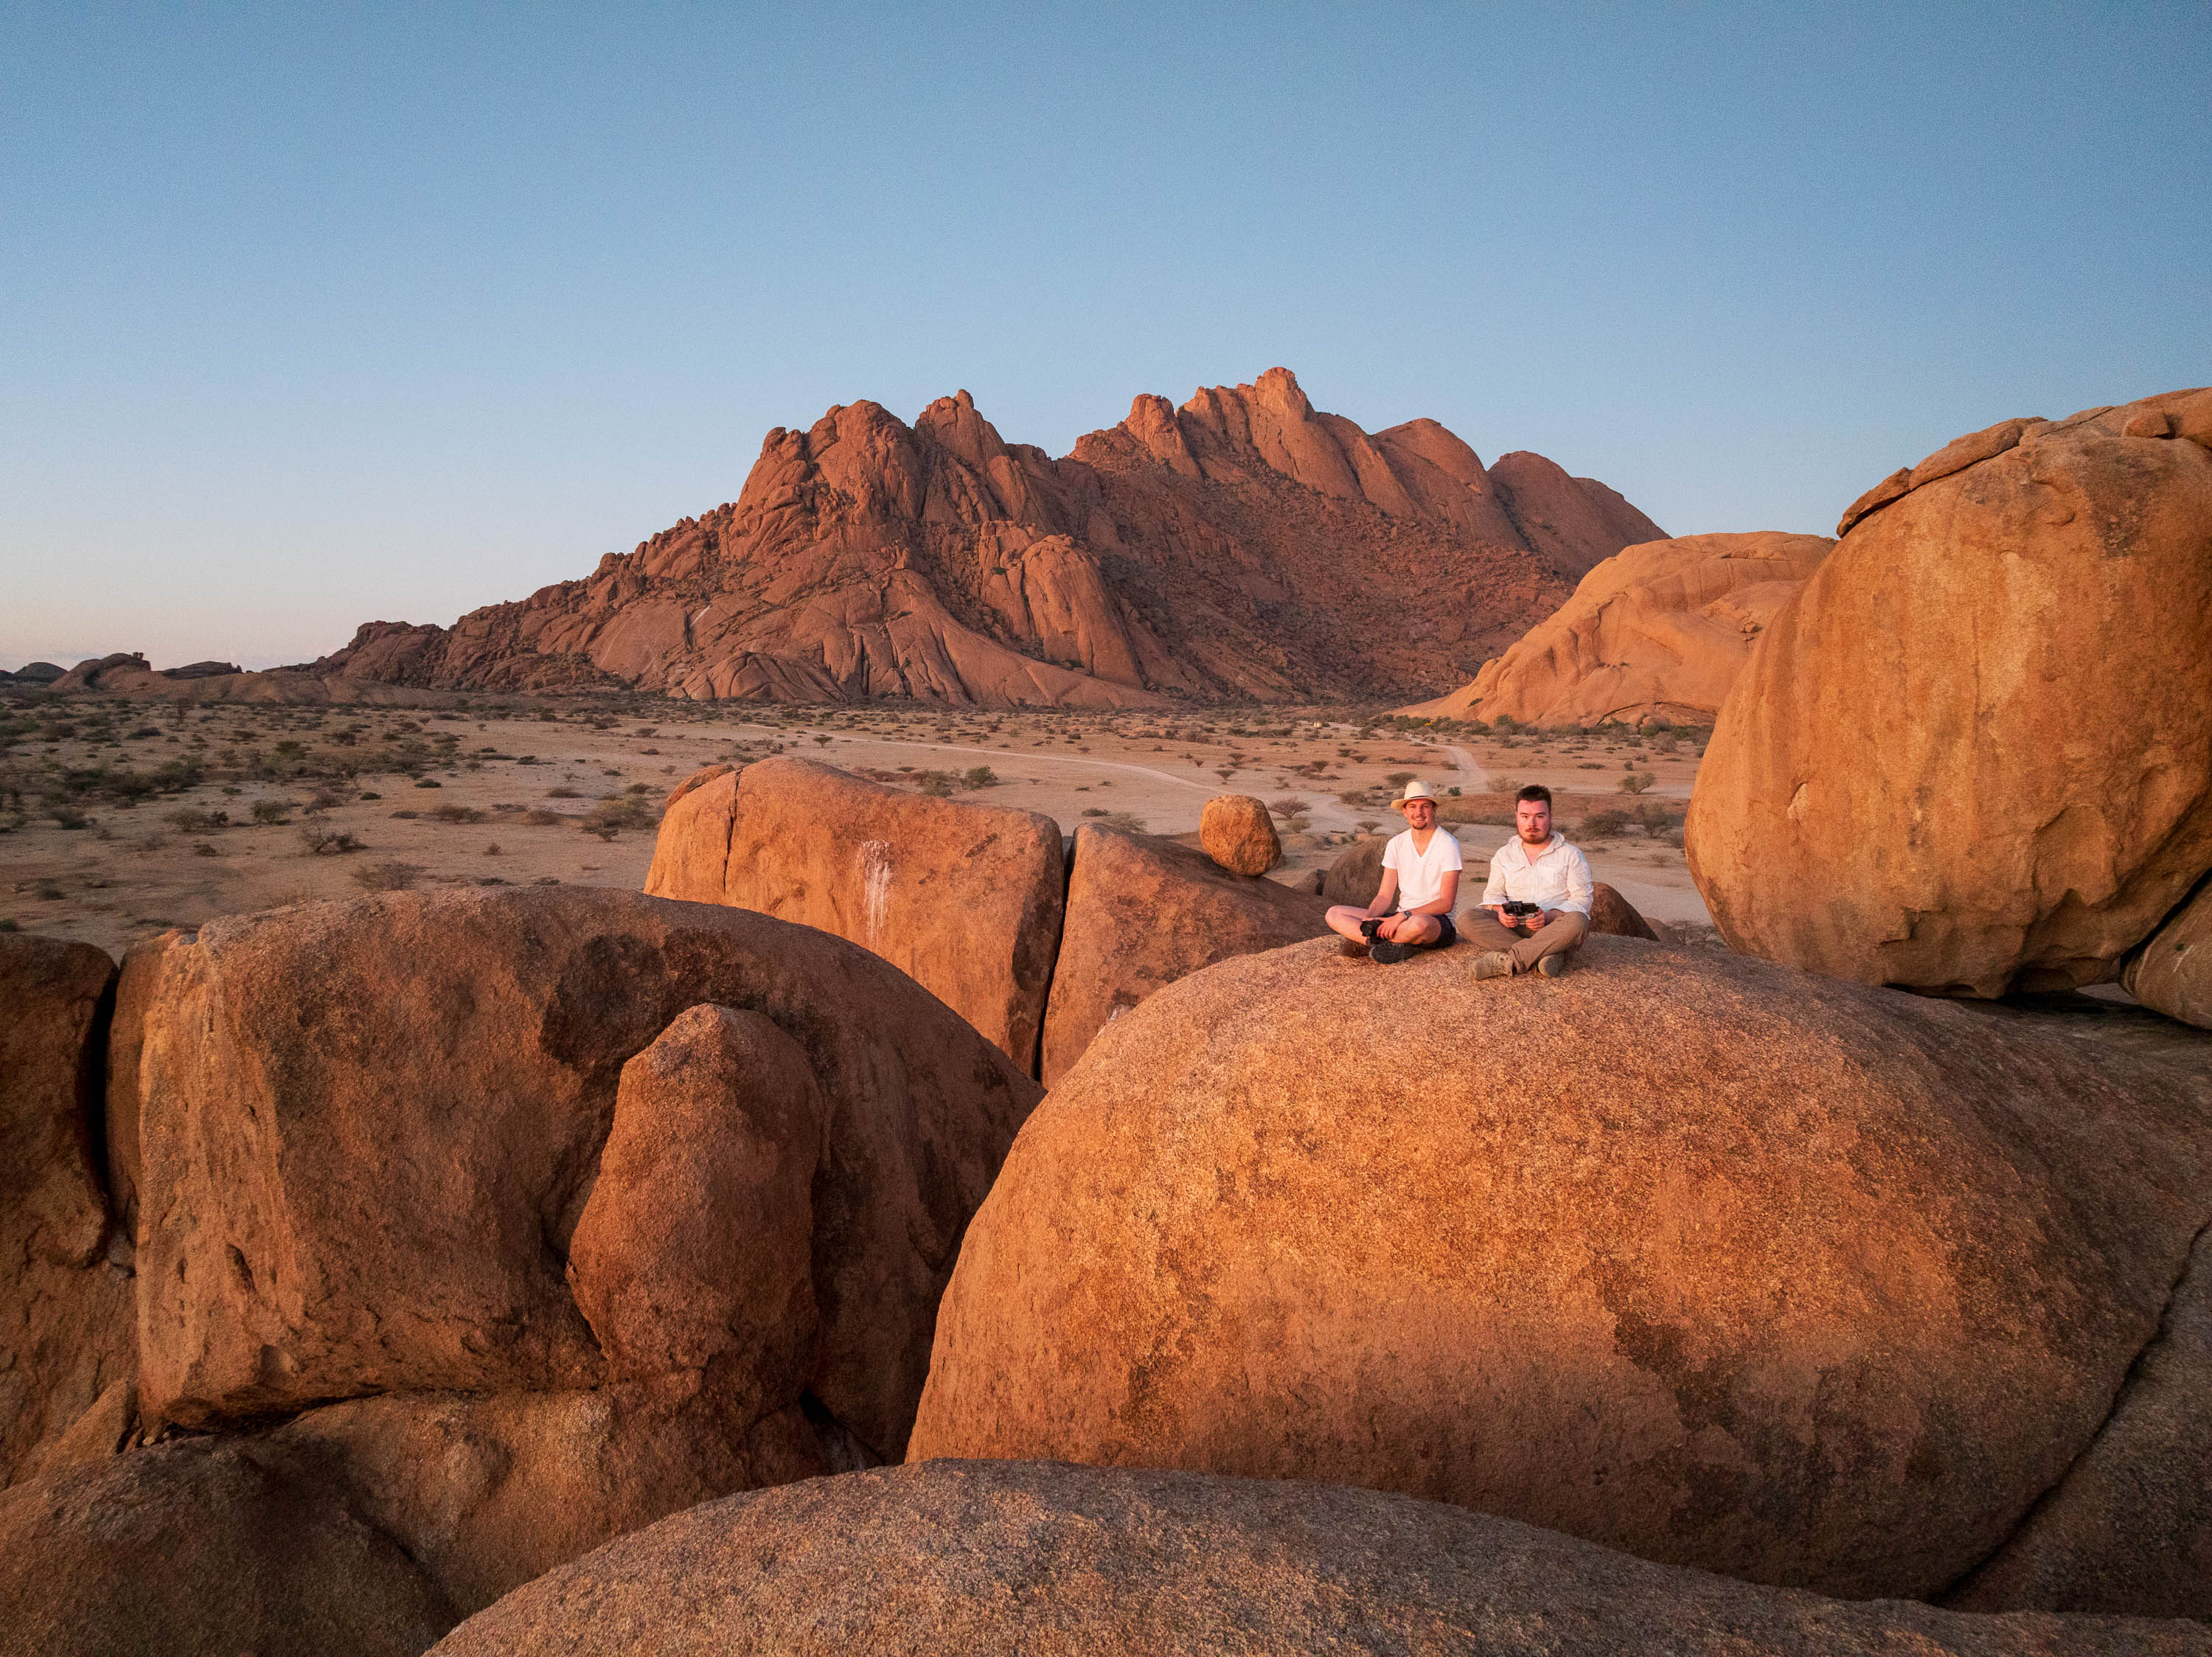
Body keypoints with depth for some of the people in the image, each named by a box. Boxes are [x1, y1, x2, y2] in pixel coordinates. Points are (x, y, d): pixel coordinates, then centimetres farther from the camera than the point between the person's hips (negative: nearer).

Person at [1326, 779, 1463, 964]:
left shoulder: (1448, 845, -7)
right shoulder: (1396, 844, 8)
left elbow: (1446, 903, -14)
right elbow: (1385, 896, 6)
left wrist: (1403, 916, -25)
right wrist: (1367, 919, -16)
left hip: (1439, 922, -6)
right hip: (1401, 919, 6)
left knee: (1419, 924, -44)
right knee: (1334, 914, -12)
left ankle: (1364, 941, -21)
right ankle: (1393, 946, -29)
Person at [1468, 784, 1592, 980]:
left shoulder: (1571, 855, 9)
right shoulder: (1504, 854, 19)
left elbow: (1582, 899, 0)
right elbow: (1493, 893, 17)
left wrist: (1549, 917, -19)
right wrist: (1500, 911, -9)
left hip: (1553, 931, -2)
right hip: (1513, 928, 2)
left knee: (1577, 921, -37)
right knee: (1468, 919, -26)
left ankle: (1505, 961, -37)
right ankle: (1547, 956, -37)